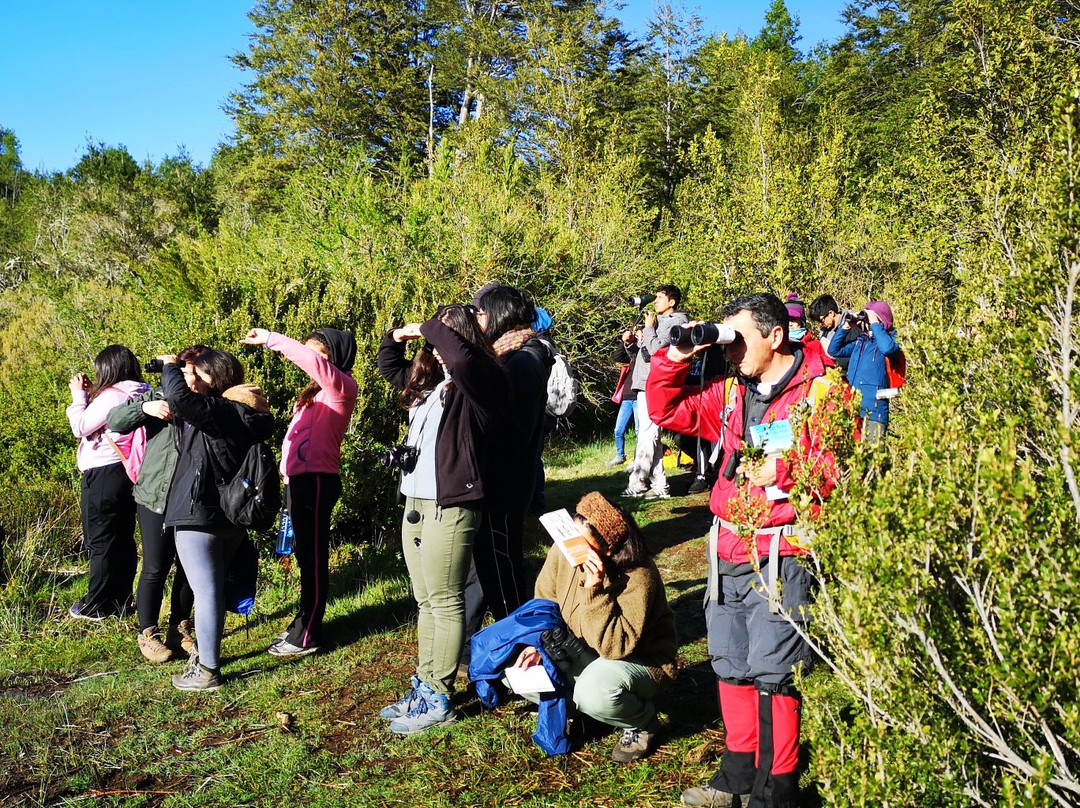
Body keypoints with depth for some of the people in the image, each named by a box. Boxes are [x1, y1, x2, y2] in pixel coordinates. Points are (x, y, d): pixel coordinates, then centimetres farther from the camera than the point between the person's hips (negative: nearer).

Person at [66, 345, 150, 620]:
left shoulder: (112, 396, -18)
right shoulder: (138, 395, 7)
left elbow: (80, 427, -14)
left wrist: (79, 395, -4)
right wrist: (92, 394, 10)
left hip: (103, 475, -8)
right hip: (126, 472, 8)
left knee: (101, 543, 1)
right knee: (123, 540, 14)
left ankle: (97, 606, 10)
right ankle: (121, 600, 24)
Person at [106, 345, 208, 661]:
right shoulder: (158, 398, 0)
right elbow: (114, 420, -2)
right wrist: (144, 408, -20)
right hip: (156, 498, -2)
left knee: (190, 567, 10)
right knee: (156, 569, 1)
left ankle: (179, 630, 26)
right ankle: (147, 633, 16)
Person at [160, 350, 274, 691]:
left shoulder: (218, 411, -18)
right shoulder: (246, 415, 10)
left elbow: (178, 397, -31)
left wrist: (170, 366, -10)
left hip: (200, 515, -9)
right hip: (231, 517, 9)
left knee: (206, 591, -3)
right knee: (213, 588, 21)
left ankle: (207, 671, 3)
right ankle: (208, 653, 35)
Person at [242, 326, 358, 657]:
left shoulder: (342, 385, -7)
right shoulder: (317, 391, 21)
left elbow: (311, 361, -25)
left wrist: (270, 339, -18)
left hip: (317, 480, -9)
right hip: (299, 478, 9)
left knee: (313, 556, -2)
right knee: (306, 554, 16)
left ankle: (306, 636, 5)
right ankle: (304, 623, 27)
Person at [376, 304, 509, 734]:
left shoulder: (479, 382, -10)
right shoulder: (427, 380, 14)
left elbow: (461, 357, -33)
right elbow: (389, 367, 32)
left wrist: (431, 327, -16)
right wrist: (396, 337, 13)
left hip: (450, 508, -9)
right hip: (415, 504, 9)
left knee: (445, 602, 0)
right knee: (426, 602, 17)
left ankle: (439, 700, 9)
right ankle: (424, 686, 28)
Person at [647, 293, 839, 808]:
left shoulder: (820, 392, -8)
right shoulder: (731, 392, 11)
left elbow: (838, 469, -13)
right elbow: (666, 409, 15)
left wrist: (783, 471, -23)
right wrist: (675, 357, 3)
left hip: (781, 558, -7)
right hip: (728, 554, 7)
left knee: (773, 674, -3)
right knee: (731, 666, 16)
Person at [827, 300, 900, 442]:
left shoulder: (890, 337, 1)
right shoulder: (860, 341, 17)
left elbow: (888, 348, -23)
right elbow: (834, 350, 23)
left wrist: (875, 324, -12)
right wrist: (845, 327, 11)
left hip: (874, 410, -6)